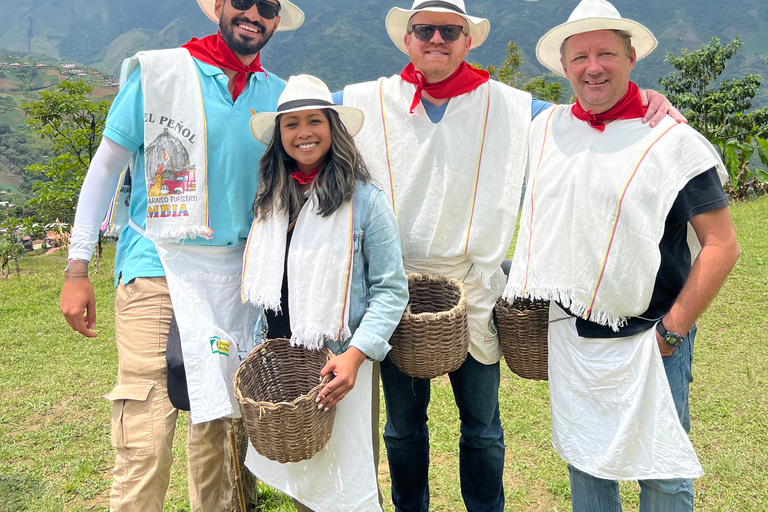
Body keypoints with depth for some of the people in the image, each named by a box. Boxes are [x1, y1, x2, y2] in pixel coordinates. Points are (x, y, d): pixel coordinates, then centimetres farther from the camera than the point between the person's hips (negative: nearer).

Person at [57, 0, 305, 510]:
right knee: (146, 439, -7)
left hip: (234, 273, 4)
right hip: (156, 262, -3)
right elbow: (106, 167, 1)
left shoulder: (277, 96, 8)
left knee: (217, 422, 13)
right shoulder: (156, 72, -2)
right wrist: (77, 268, -3)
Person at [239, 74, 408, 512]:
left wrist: (356, 354, -21)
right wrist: (261, 344, 13)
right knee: (296, 475, 17)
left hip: (338, 364, -5)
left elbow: (391, 289, -11)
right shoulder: (271, 199, 7)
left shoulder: (364, 200, -10)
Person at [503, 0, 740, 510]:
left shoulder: (673, 140, -10)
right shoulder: (545, 128, 4)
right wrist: (530, 297, 10)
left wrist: (671, 332, -11)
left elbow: (722, 245, -10)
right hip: (569, 336, 4)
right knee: (583, 461, 19)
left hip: (647, 341, -4)